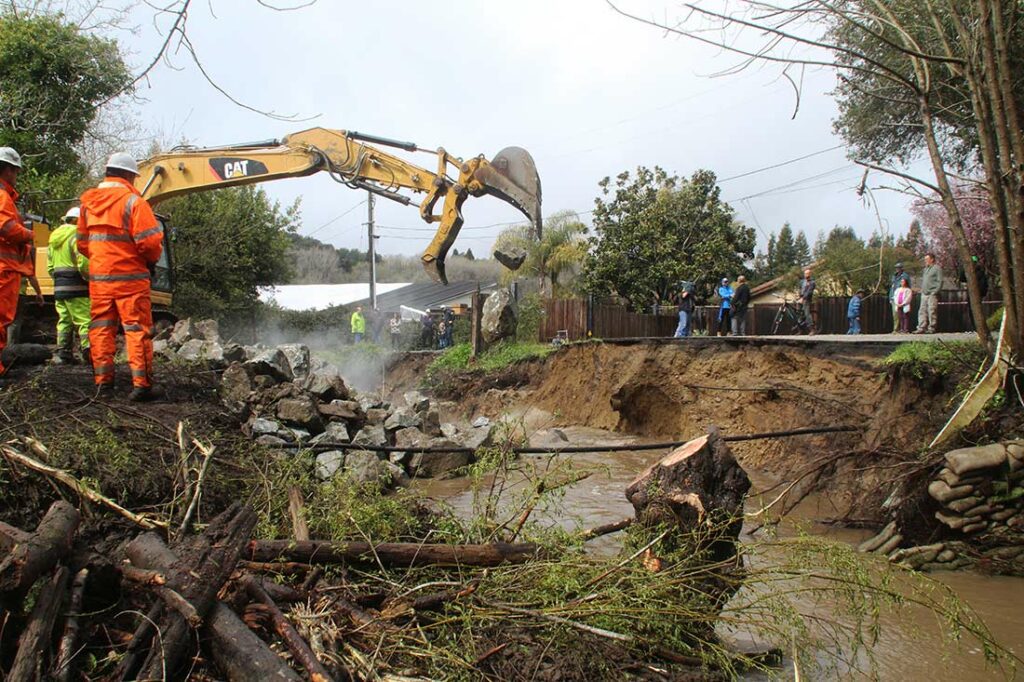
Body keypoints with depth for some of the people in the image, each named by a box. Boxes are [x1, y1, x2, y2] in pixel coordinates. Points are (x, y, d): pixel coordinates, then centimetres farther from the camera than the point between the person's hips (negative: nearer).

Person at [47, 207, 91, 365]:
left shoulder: (54, 238, 19)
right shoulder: (77, 236, -9)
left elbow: (50, 267, 18)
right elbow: (83, 263, -19)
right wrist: (91, 279, -7)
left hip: (59, 287, 8)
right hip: (76, 287, -8)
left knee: (64, 321, 14)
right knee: (85, 320, -9)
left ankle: (64, 353, 16)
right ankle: (89, 353, -14)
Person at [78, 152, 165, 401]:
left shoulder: (89, 201, 10)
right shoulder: (133, 201, -10)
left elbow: (82, 242, 16)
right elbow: (150, 241, -16)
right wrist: (152, 260, 2)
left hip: (98, 277, 6)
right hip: (130, 277, -6)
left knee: (101, 329, 10)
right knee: (137, 329, -1)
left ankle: (103, 383, 12)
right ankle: (142, 384, -2)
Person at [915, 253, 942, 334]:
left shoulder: (937, 268, -3)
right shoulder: (925, 269, 20)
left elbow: (940, 282, -9)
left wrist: (935, 292, -15)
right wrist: (922, 289, 14)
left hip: (932, 294, -8)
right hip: (924, 294, 8)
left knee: (932, 312, -7)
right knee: (922, 311, 2)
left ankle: (931, 329, -4)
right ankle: (921, 328, 1)